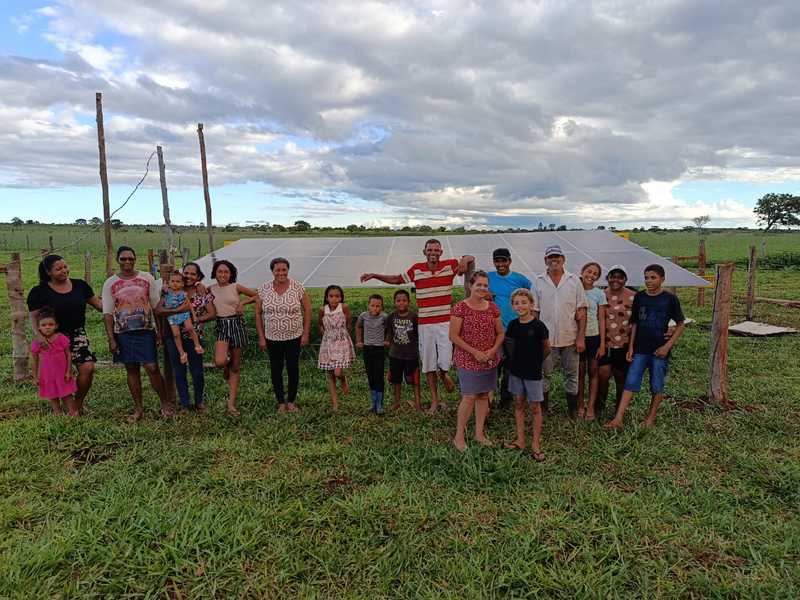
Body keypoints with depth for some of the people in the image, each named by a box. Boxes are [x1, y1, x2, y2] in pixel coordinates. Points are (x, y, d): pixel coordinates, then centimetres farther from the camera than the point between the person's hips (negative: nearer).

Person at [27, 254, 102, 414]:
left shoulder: (80, 285, 4)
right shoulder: (40, 291, -3)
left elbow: (98, 303, 8)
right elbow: (34, 317, -3)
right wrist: (38, 335, -20)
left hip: (78, 335, 2)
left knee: (88, 368, -11)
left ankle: (78, 403, 11)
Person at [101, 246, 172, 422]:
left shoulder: (147, 278, 2)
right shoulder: (110, 283, 4)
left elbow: (157, 306, 5)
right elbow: (108, 313, 2)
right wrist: (111, 339, -3)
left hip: (146, 331, -2)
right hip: (123, 334, 2)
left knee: (152, 368, -6)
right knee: (131, 370, 8)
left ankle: (165, 403, 10)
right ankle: (138, 409, 18)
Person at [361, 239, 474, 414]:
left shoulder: (449, 265, -2)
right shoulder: (416, 269, 3)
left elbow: (471, 258, 6)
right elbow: (397, 279, 15)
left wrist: (466, 259, -19)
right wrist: (374, 275, 9)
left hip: (445, 322, -2)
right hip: (424, 324, 2)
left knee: (445, 362, -8)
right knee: (428, 364, 8)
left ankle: (444, 375, 31)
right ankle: (435, 400, 23)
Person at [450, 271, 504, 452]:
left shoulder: (492, 307, 4)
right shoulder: (460, 307, -11)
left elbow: (500, 333, 10)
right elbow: (453, 336, -12)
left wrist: (493, 350, -7)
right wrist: (475, 352, -15)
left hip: (490, 361, 5)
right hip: (467, 360, -5)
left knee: (484, 396, 12)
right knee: (469, 397, -4)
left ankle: (479, 433, 27)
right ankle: (459, 435, 12)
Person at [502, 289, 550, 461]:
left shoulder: (538, 326, -15)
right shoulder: (513, 325, -2)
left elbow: (546, 349, -3)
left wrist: (535, 361, 9)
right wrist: (522, 358, 3)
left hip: (533, 372, -4)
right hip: (516, 370, 5)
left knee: (535, 407, 6)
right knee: (518, 404, 13)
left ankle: (536, 443, 17)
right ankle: (520, 440, 25)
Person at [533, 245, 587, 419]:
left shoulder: (574, 280, 0)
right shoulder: (538, 282, 0)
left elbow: (581, 311, 0)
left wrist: (581, 337, -5)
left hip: (570, 338, 0)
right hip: (546, 338, 0)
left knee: (571, 375, 11)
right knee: (544, 375, 10)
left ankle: (573, 410, 25)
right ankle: (543, 409, 24)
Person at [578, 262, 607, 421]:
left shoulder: (599, 294, -1)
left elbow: (601, 320, -1)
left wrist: (602, 344, -5)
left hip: (594, 336, 0)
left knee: (593, 372, 6)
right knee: (580, 372, 7)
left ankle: (590, 406, 13)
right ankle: (580, 405, 18)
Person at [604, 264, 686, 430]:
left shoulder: (670, 299, -5)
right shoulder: (639, 297, 3)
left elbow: (680, 326, 0)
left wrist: (667, 346, -9)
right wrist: (630, 347, 4)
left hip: (660, 351, -2)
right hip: (640, 349, 2)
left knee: (657, 386, 8)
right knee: (630, 383, -1)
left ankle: (650, 418, 24)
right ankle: (618, 419, -3)